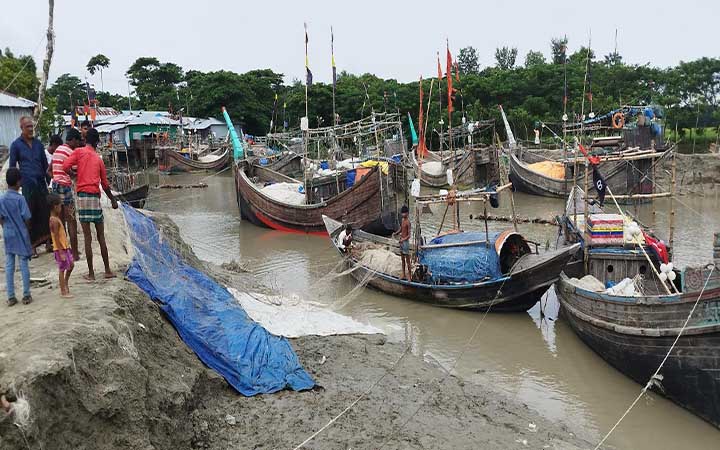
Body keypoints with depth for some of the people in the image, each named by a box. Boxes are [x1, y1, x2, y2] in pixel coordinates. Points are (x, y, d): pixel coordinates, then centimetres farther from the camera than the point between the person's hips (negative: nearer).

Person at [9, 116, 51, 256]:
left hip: (41, 183, 4)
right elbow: (12, 166, 4)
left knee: (45, 213, 2)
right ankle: (31, 245, 6)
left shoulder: (38, 144, 13)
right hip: (27, 185, -3)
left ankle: (47, 240, 11)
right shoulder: (16, 145, 2)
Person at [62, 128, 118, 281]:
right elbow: (105, 184, 15)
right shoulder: (99, 159, 11)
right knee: (101, 237, 10)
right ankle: (108, 271, 15)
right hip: (95, 197, 2)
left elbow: (65, 166, -11)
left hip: (82, 195, -2)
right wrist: (113, 200, 28)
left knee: (87, 237, 1)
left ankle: (91, 273, 5)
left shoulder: (79, 152, 3)